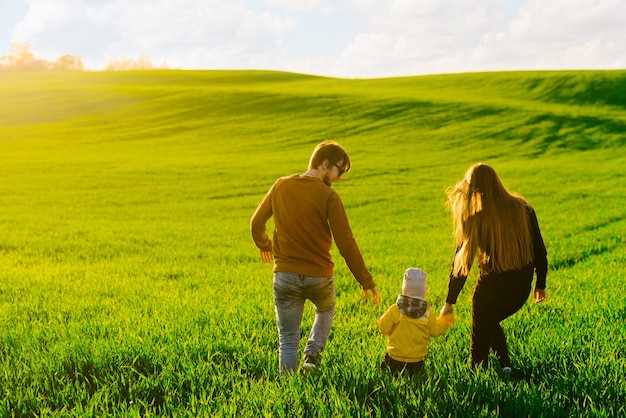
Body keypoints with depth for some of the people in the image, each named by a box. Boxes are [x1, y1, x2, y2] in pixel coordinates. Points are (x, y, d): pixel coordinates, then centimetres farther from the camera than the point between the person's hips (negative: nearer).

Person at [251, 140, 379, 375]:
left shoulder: (281, 186, 0)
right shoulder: (328, 196, -13)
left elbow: (256, 223, 10)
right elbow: (346, 243, -14)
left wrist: (264, 245, 31)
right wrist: (366, 281, -6)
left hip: (285, 276, 2)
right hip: (319, 276, -2)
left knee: (288, 340, 12)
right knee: (325, 311, 31)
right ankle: (312, 353, 10)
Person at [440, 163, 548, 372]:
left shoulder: (475, 218, -13)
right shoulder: (522, 207, -2)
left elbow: (461, 262, -8)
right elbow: (539, 249, 4)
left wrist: (449, 302, -1)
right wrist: (540, 284, 17)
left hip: (491, 287, -5)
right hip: (521, 288, 5)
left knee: (480, 339, 13)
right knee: (490, 322, 31)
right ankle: (505, 364, 22)